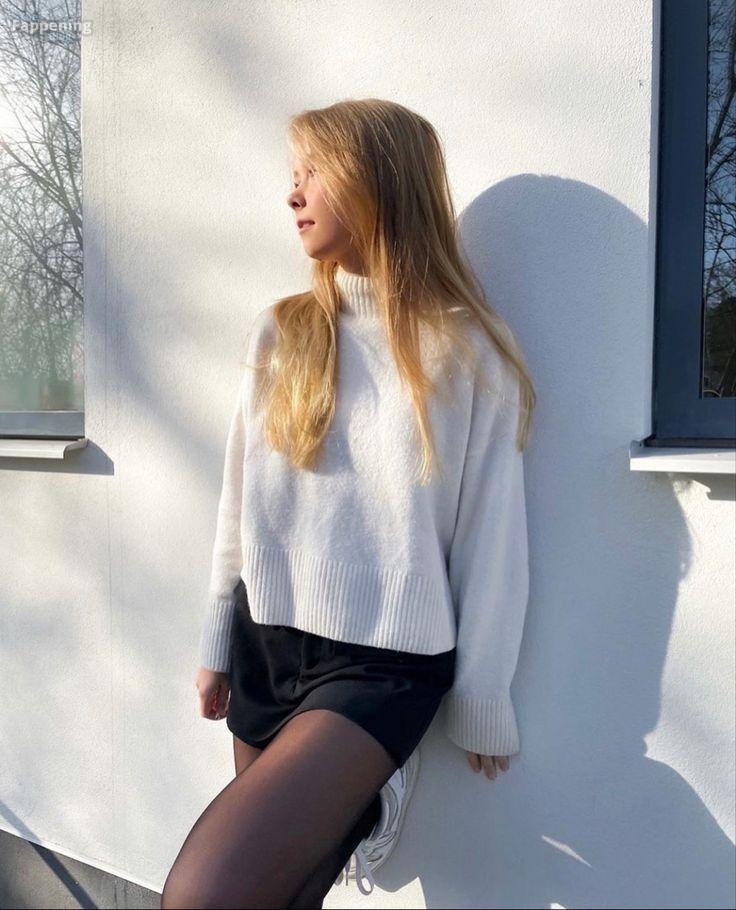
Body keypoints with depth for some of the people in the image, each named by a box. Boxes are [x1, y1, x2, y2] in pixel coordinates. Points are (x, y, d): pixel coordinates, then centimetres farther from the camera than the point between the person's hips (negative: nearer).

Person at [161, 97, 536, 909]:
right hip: (267, 647, 4)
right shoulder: (278, 335, 2)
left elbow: (490, 537, -4)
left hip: (384, 664, -4)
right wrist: (218, 644, 12)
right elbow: (240, 502, 8)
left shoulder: (469, 352, -7)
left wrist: (482, 704, 0)